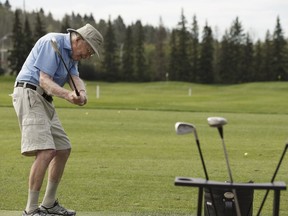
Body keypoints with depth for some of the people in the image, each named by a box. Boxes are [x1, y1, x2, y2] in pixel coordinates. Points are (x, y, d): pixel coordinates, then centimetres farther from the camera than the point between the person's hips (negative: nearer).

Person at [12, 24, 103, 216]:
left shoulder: (71, 53, 16)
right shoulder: (53, 42, -14)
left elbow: (75, 78, 1)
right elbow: (44, 79, -20)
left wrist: (81, 92, -22)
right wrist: (67, 95, -36)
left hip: (44, 100, 10)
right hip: (29, 94, -10)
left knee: (63, 150, 14)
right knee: (45, 151, -21)